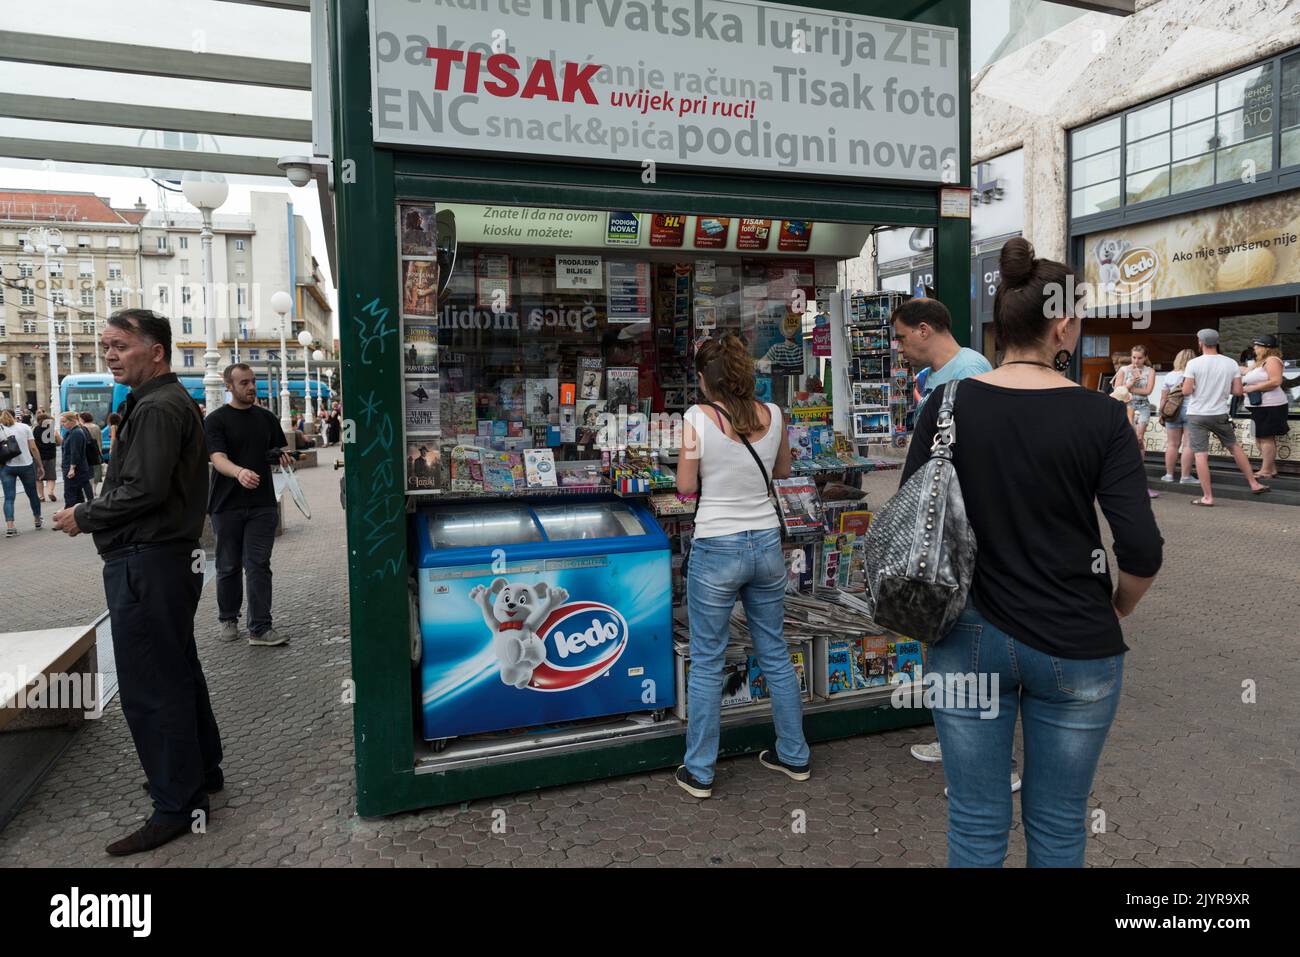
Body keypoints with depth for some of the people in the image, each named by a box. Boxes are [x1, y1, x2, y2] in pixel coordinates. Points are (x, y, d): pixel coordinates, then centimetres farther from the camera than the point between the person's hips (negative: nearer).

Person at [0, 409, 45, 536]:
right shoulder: (24, 427, 1)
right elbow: (34, 448, -2)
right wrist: (40, 465, 3)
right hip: (26, 465, 1)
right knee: (32, 494, 16)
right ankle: (37, 520, 29)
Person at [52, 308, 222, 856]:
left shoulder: (156, 408, -16)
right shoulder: (167, 401, 17)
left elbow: (143, 491, -22)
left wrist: (82, 517, -9)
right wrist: (94, 513, 9)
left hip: (147, 564, -11)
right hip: (167, 557, 11)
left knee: (149, 688, -5)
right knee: (178, 673, 19)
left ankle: (178, 807, 3)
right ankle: (202, 771, 33)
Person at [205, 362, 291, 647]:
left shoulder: (267, 418, 11)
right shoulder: (216, 420, -2)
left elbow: (281, 452, 20)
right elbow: (218, 459, -16)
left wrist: (283, 456, -5)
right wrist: (239, 472, -37)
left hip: (262, 504, 2)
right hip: (228, 506, -2)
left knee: (258, 566, -3)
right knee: (229, 567, 9)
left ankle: (260, 628, -3)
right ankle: (228, 620, 27)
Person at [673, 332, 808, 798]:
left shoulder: (698, 418, -13)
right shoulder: (772, 415, -1)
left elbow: (685, 487, -6)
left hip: (716, 549, -4)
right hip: (766, 543, 4)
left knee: (706, 663, 8)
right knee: (776, 653, 18)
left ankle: (699, 772, 18)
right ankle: (794, 756, 31)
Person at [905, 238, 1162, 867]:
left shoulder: (947, 407, -5)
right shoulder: (1100, 416, -9)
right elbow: (1142, 550, -13)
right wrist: (1118, 609, 7)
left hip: (969, 639, 1)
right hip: (1075, 647, -1)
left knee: (976, 824, 14)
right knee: (1058, 828, 17)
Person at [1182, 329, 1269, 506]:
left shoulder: (1193, 363, -11)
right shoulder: (1230, 363, 0)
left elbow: (1186, 391, -12)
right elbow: (1238, 391, 0)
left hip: (1197, 415, -4)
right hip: (1220, 414, 4)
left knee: (1200, 454, -1)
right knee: (1234, 446, 22)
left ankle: (1207, 497, -2)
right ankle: (1254, 484, 28)